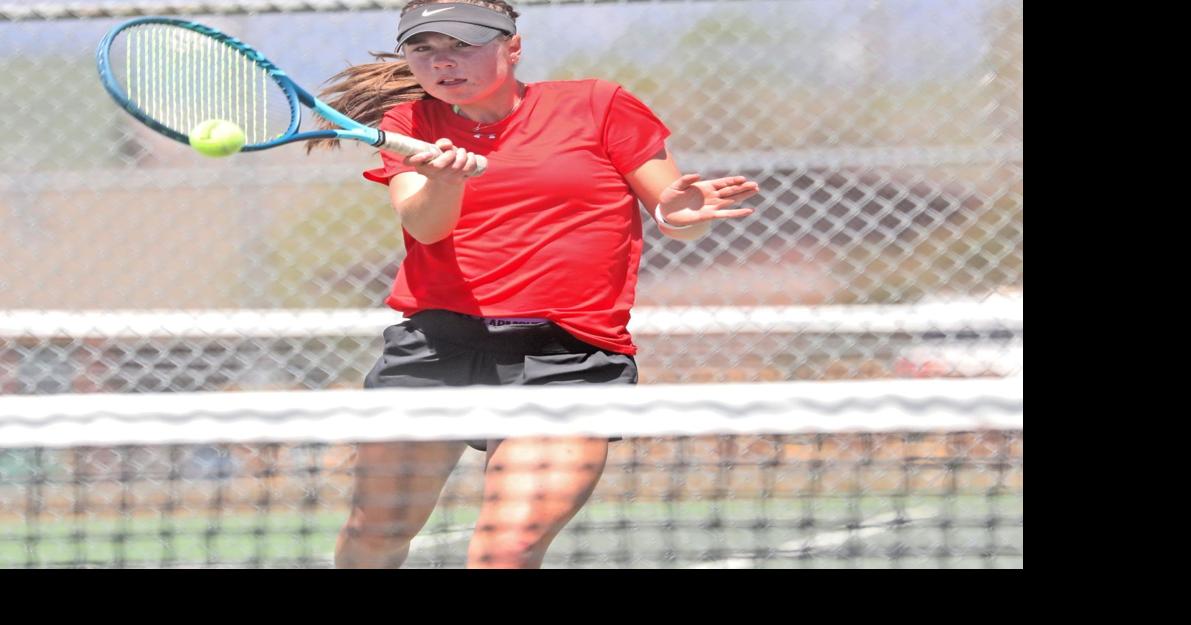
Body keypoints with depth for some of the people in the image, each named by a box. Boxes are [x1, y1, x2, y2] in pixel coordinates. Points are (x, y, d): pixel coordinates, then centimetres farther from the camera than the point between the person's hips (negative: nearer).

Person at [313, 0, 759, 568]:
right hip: (436, 345, 3)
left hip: (568, 358, -3)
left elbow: (679, 218, 11)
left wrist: (680, 215, -14)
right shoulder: (409, 124, 13)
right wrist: (445, 180, -27)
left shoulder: (598, 106, 7)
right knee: (377, 531, 3)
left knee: (507, 554, -18)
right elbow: (423, 225, -5)